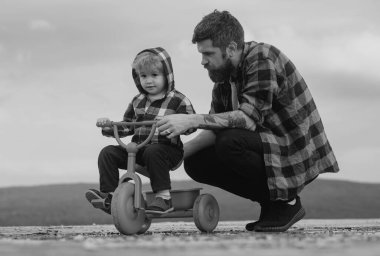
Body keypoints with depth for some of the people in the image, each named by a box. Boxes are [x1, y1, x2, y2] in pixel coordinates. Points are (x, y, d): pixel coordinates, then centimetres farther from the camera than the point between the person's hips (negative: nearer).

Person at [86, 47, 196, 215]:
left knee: (153, 151, -39)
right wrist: (108, 127, 7)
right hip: (138, 149, 6)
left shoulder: (178, 100, -1)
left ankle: (164, 197, -32)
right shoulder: (137, 101, 17)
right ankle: (108, 196, -15)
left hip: (167, 149, -6)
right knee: (108, 153, -12)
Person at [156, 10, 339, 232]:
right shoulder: (225, 73, 6)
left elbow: (249, 117, -31)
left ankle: (287, 200, -10)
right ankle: (271, 201, 7)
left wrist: (192, 121, -34)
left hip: (296, 151, -9)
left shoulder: (263, 59, -20)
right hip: (270, 144, 9)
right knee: (196, 163, -3)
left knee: (230, 143, -31)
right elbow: (216, 129, 6)